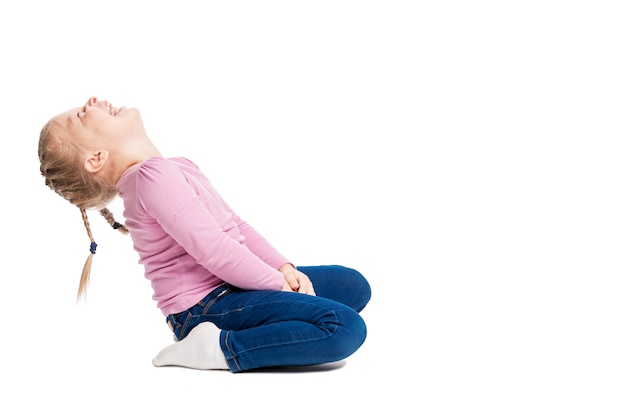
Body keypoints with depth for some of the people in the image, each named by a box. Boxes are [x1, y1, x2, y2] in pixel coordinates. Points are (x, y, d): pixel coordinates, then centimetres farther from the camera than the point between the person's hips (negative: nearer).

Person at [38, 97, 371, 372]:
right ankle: (217, 350, -18)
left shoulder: (176, 167, 13)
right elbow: (214, 250, -25)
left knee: (354, 285, 12)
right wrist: (280, 286, -14)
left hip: (229, 287, 10)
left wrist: (284, 268, 1)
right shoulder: (154, 174, -19)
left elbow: (235, 225, 14)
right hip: (206, 306, -10)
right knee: (346, 327, -25)